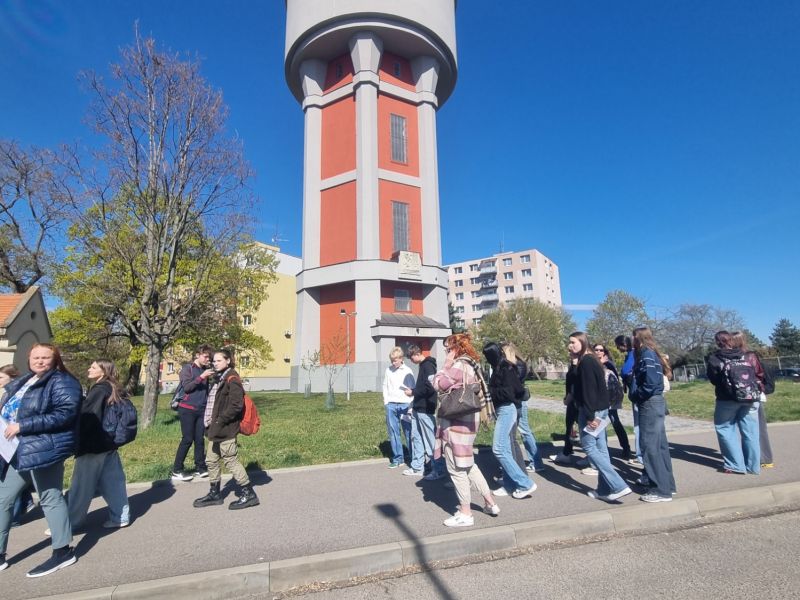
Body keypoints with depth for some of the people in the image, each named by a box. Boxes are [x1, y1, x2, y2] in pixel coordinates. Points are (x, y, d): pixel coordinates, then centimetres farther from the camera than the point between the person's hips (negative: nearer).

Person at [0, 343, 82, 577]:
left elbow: (65, 413, -23)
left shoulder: (62, 382, -13)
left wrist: (22, 426, -22)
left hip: (43, 449, -9)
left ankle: (63, 551, 14)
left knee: (50, 498, 0)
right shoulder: (22, 382, 15)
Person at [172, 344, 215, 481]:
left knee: (199, 439, 6)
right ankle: (177, 471, 9)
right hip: (187, 409, -5)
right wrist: (201, 376, -21)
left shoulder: (205, 369, 11)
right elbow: (186, 387, -15)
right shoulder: (187, 368, -4)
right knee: (187, 439, -3)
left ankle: (200, 468, 13)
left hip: (201, 410, 5)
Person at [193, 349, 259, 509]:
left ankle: (249, 494, 8)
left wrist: (220, 421, -19)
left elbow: (236, 405, -21)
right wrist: (211, 423, 10)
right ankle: (215, 493, 32)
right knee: (211, 461, 16)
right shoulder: (219, 379, 15)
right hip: (216, 429, 9)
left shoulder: (232, 379, -14)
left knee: (231, 461, -3)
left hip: (226, 430, -9)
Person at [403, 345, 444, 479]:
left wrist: (413, 393, -13)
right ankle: (417, 467, 24)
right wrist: (413, 391, 5)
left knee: (431, 439, -2)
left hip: (426, 409, -9)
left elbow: (430, 387, -23)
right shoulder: (423, 365, 14)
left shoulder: (428, 365, -14)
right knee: (416, 437, 14)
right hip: (418, 409, 10)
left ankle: (438, 470, 8)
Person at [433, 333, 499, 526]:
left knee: (456, 467, 2)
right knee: (467, 463, 22)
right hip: (467, 419, 10)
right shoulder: (471, 365, 11)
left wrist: (446, 366, -8)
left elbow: (438, 385, -14)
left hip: (456, 421, -10)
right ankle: (490, 503, 29)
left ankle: (465, 514, 13)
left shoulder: (459, 366, -18)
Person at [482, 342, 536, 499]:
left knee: (498, 449, -10)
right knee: (505, 449, 12)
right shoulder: (500, 368, 13)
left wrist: (488, 391, -16)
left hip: (507, 409, -10)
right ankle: (510, 485, 19)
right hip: (506, 409, 10)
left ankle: (526, 484, -3)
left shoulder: (506, 368, -14)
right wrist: (488, 390, 4)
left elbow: (508, 391, -22)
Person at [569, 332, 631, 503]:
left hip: (592, 411, -10)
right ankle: (605, 489, 16)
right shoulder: (591, 360, 14)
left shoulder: (585, 362, -15)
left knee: (589, 447, -3)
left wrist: (589, 416, -22)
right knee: (601, 449, 11)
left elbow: (588, 390, -21)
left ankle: (618, 486, -4)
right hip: (600, 409, 10)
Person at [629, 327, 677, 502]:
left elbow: (651, 383, -25)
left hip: (650, 404, -10)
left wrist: (636, 395, -13)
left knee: (649, 445, -5)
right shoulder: (648, 354, 13)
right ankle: (665, 483, 26)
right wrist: (635, 393, 4)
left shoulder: (647, 355, -16)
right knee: (658, 444, 16)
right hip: (654, 403, 10)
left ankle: (661, 490, 1)